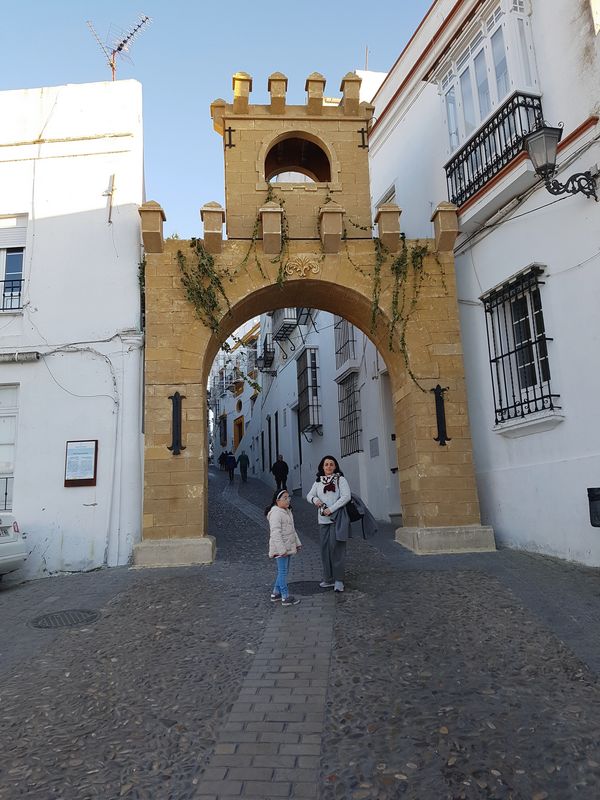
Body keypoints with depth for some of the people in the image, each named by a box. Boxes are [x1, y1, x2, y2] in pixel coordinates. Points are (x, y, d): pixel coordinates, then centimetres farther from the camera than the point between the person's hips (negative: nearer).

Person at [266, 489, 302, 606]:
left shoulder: (287, 511, 13)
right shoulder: (276, 513, -19)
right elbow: (275, 533, -24)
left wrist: (297, 543, 20)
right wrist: (282, 549, -26)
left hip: (287, 547, 10)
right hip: (280, 548, -10)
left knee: (283, 571, 16)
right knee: (283, 571, -4)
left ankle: (275, 593, 26)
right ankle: (285, 597, 2)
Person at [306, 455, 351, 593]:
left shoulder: (340, 479, -3)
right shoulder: (318, 481, 13)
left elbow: (346, 496, -12)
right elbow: (309, 495, 17)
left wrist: (331, 509, -16)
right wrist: (315, 499, -7)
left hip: (337, 518, -5)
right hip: (323, 520, 5)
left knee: (336, 548, -6)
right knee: (325, 549, 7)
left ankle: (339, 580, 1)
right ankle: (328, 579, 17)